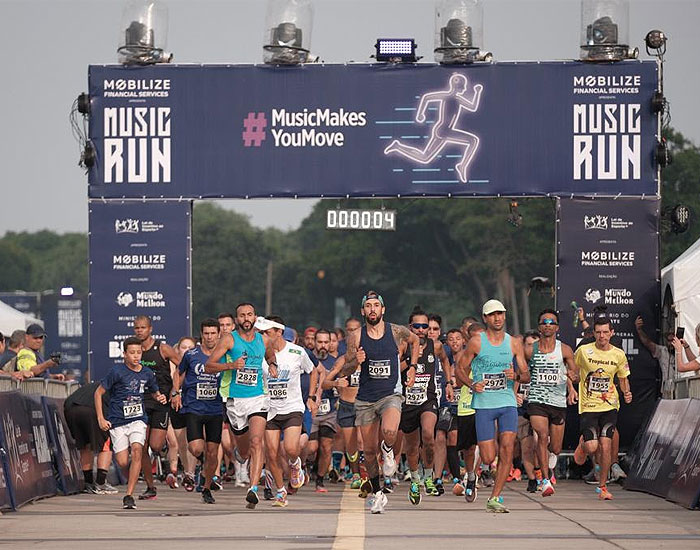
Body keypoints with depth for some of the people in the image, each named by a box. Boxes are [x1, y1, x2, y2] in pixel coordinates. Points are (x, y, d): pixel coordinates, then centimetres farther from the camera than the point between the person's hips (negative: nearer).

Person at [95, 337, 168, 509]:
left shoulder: (147, 373, 5)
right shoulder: (117, 371, -8)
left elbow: (155, 392, 24)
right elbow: (98, 393, -2)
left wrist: (160, 397, -1)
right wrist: (101, 419, -7)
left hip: (138, 419, 2)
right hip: (118, 422, -2)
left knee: (136, 450, -23)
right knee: (123, 462, -9)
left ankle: (129, 495, -20)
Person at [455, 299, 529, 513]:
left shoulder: (514, 343, 8)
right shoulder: (476, 342, 0)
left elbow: (526, 375, 11)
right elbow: (460, 368, 6)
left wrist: (516, 376, -11)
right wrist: (472, 384, -12)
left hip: (508, 401, 2)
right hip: (484, 403, -2)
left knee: (507, 448, -14)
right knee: (488, 458, -6)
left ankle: (494, 499, -7)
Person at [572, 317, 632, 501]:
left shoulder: (618, 355, 1)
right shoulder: (583, 351, -5)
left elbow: (623, 378, 14)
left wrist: (627, 393, -4)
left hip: (609, 406, 1)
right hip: (588, 406, -1)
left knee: (605, 446, -9)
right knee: (592, 447, -12)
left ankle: (602, 486, 7)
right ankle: (583, 445, 28)